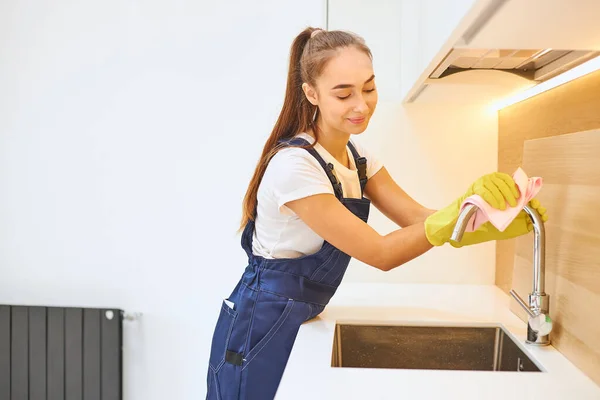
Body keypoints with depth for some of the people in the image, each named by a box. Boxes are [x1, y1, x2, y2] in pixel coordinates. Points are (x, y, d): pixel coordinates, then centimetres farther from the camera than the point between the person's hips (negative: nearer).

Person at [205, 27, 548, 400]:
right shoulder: (294, 165, -26)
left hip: (303, 320, 7)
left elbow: (417, 217, -8)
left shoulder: (357, 157, 0)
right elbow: (381, 253, -24)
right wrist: (459, 211, -34)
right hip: (263, 328, -7)